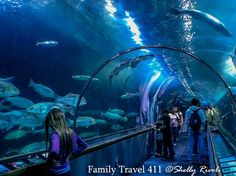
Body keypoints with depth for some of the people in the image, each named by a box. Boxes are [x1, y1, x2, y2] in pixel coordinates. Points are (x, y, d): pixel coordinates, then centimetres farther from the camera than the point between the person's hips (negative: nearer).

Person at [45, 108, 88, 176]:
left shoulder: (55, 134, -23)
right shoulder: (70, 132, -2)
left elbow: (54, 151, -42)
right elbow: (84, 145, 10)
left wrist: (49, 159, -22)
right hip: (67, 170, 7)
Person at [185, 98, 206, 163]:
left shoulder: (188, 111, -3)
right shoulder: (200, 111, -5)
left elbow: (187, 121, -3)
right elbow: (203, 120, -5)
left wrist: (189, 126, 9)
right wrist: (202, 127, 8)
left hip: (191, 129, 1)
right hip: (200, 129, -1)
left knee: (191, 143, 6)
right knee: (200, 143, 6)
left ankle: (190, 157, 5)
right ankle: (200, 158, 9)